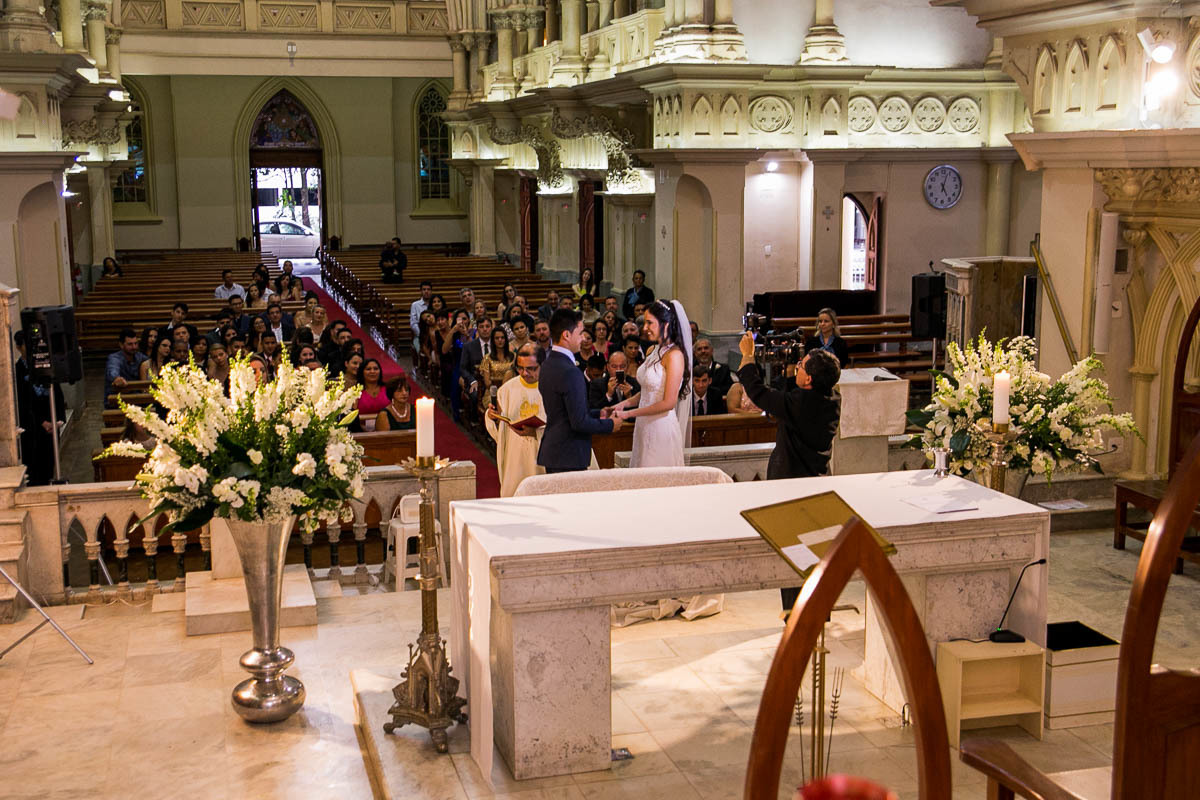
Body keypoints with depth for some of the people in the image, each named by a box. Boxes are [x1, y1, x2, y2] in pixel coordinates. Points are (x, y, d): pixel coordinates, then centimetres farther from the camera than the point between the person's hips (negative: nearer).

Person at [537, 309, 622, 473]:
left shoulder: (547, 364, 10)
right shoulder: (570, 372, -20)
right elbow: (579, 422, -21)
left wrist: (598, 414, 16)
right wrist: (610, 425, -6)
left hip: (551, 451, 10)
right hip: (568, 457, -10)